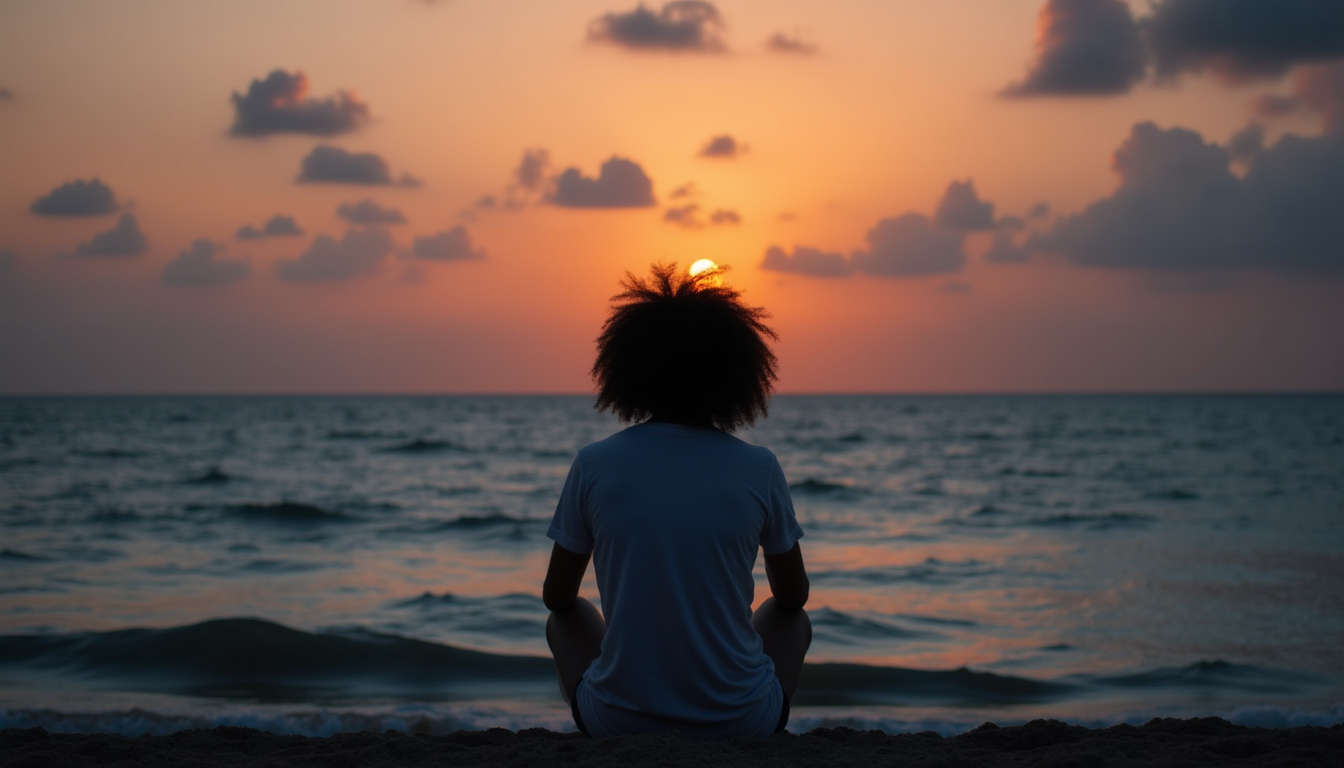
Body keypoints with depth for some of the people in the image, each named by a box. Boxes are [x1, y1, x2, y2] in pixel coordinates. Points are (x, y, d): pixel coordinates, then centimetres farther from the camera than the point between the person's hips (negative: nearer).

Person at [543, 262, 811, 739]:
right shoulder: (759, 469, -5)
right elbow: (794, 596, 10)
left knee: (567, 621, 31)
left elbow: (557, 597, 8)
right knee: (792, 621, 31)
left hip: (619, 722, 0)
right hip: (740, 724, 0)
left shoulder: (594, 465, -5)